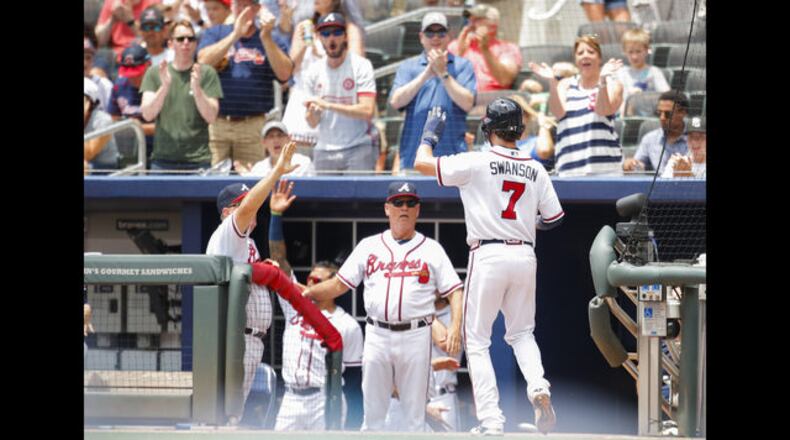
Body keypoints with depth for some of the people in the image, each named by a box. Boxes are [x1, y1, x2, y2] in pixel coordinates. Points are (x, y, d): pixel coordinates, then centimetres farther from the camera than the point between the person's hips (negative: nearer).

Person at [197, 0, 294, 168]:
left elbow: (284, 74, -6)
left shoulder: (271, 41, 11)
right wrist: (235, 35, -13)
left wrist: (266, 37, -12)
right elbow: (204, 60, -7)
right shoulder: (215, 33, 13)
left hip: (254, 127, -1)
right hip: (216, 122, 1)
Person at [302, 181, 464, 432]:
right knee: (372, 412, 2)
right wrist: (306, 293, -5)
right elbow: (339, 284, 12)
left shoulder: (431, 249, 8)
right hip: (377, 336, 2)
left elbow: (455, 291, 2)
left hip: (416, 336, -2)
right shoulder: (369, 246, 13)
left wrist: (455, 327, -14)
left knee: (415, 414, 0)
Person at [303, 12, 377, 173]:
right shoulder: (314, 72, 10)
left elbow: (367, 111, -14)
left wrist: (328, 105, -18)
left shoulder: (361, 66, -3)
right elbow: (312, 123, 9)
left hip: (358, 149, -4)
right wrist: (312, 113, -15)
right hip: (324, 152, 4)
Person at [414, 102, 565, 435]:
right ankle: (538, 386, -9)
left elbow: (422, 163, -3)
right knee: (521, 332, 20)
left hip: (488, 255, -4)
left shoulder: (476, 163, -6)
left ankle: (491, 419, -6)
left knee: (477, 340, 3)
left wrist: (430, 134, 16)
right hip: (524, 255, 4)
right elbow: (554, 218, 12)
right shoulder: (535, 169, 7)